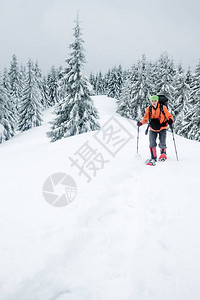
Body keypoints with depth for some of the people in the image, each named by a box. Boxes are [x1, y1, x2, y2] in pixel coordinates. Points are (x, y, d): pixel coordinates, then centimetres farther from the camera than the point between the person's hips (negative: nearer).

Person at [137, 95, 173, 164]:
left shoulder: (163, 107, -9)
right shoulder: (149, 109, -2)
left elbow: (169, 116, -3)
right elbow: (145, 118, 8)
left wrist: (170, 120, -25)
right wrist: (141, 123, -11)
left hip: (162, 128, -2)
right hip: (153, 129, 2)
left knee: (162, 144, -4)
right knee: (152, 144, -7)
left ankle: (163, 153, 28)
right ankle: (153, 158, 7)